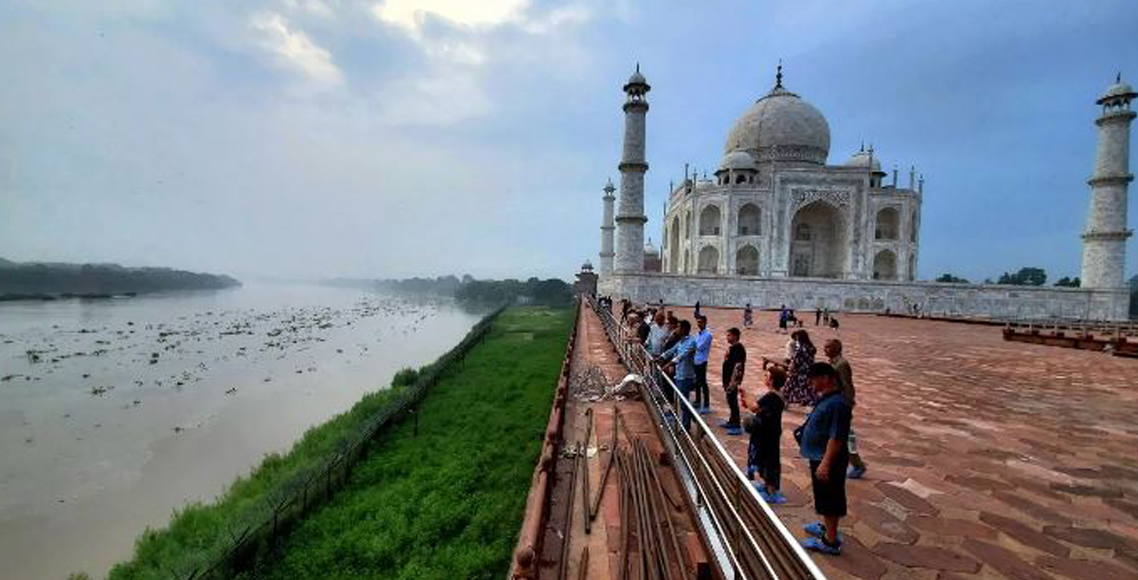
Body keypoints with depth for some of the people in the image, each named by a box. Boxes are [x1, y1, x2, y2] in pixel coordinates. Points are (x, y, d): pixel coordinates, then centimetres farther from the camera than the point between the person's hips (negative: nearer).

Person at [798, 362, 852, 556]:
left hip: (828, 460, -9)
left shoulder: (837, 404, -26)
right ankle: (826, 527, 40)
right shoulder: (825, 398, 5)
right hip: (819, 457, 9)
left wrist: (825, 463, -25)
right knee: (824, 498, 24)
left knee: (829, 500, 4)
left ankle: (831, 542, 17)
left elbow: (836, 438, -27)